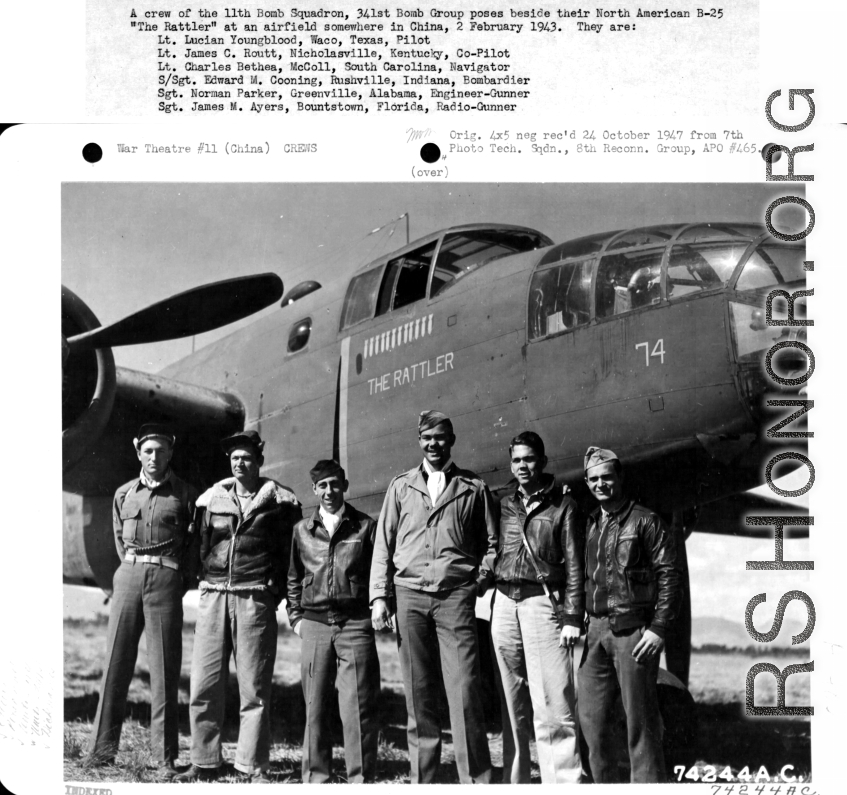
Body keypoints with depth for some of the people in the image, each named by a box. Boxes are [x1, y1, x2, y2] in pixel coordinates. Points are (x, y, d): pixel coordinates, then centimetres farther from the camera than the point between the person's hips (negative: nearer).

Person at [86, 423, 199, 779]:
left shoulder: (185, 495, 4)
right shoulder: (124, 494, 11)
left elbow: (194, 543, 7)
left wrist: (181, 581, 1)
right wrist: (132, 567, 11)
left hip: (166, 579, -3)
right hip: (128, 576, 3)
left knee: (165, 667, -3)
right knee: (116, 661, 2)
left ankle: (165, 756, 1)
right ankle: (103, 747, 8)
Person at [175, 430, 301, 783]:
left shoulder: (279, 501, 3)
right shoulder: (213, 499, 11)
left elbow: (291, 552, 5)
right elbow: (201, 546, 18)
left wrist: (276, 592, -1)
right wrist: (207, 582, 9)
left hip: (255, 599, -3)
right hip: (213, 597, 3)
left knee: (254, 688, -1)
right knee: (204, 684, 1)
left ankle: (254, 766, 5)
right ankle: (205, 763, 10)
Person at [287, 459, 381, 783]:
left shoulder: (365, 526, 5)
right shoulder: (302, 530, 12)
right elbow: (293, 577, 21)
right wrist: (295, 616, 14)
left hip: (355, 624, -3)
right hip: (314, 624, 3)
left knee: (357, 706, -6)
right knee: (314, 706, 5)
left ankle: (360, 778, 0)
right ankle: (315, 775, 14)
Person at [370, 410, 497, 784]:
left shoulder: (473, 488, 10)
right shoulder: (401, 486, 14)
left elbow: (490, 543, 14)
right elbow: (383, 543, 12)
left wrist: (482, 578, -2)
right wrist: (380, 596, 4)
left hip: (455, 595, -2)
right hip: (410, 594, 2)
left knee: (464, 690, -9)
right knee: (418, 693, 4)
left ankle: (476, 780, -6)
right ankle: (422, 778, 10)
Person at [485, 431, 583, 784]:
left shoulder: (562, 506, 4)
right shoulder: (503, 505, 15)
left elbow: (574, 565, 0)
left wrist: (572, 617, -7)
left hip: (543, 602, -4)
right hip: (504, 604, 4)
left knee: (551, 704, -10)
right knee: (511, 705, 7)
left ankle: (563, 781, -8)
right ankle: (515, 779, 12)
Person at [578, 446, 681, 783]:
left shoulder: (645, 521, -3)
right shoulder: (589, 525, 14)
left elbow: (669, 576, -7)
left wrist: (658, 628, -13)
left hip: (633, 629, -6)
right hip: (596, 629, 6)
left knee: (640, 720, -2)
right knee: (590, 717, 6)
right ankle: (604, 783, 18)